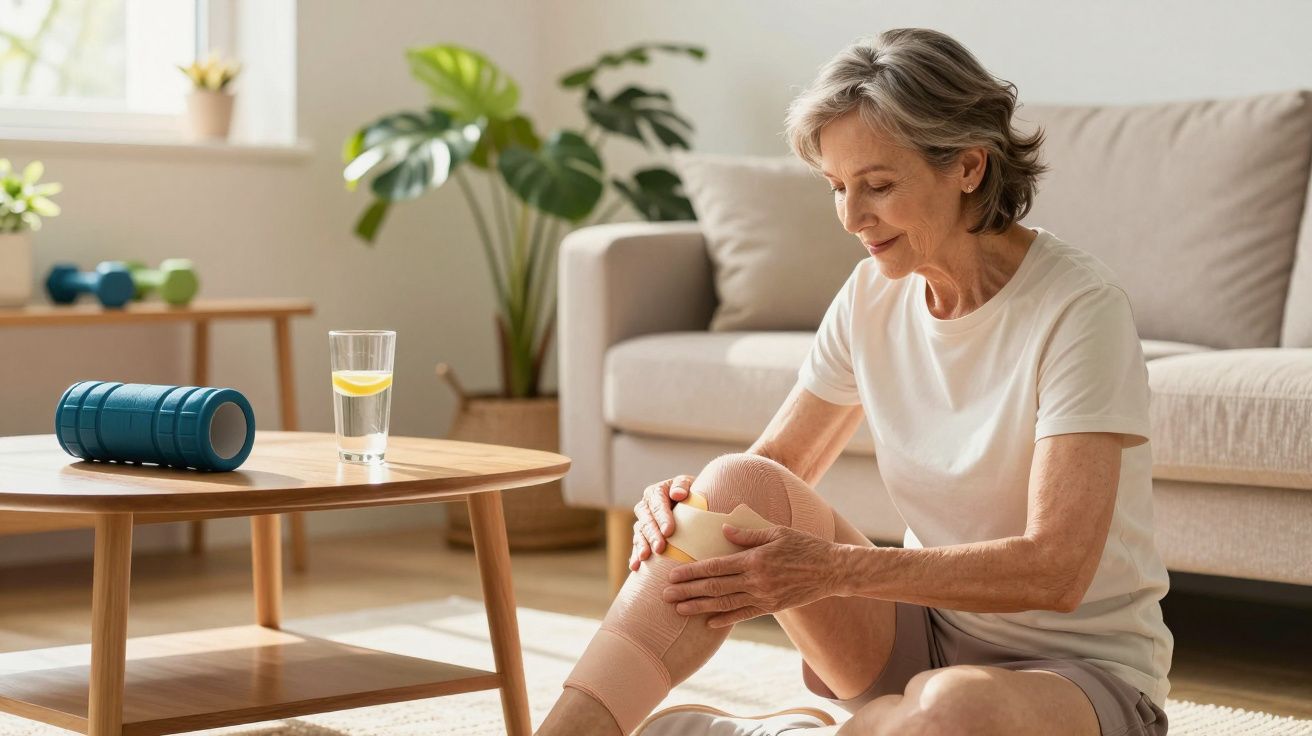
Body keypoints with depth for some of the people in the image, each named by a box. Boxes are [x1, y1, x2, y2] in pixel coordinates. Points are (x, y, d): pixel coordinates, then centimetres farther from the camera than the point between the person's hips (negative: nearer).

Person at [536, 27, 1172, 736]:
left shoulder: (1078, 309, -19)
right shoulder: (874, 295, 0)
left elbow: (1056, 569, -26)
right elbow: (775, 465, 8)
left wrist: (831, 569, -32)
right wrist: (689, 498, -17)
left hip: (1083, 669, -5)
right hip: (924, 635, 5)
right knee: (743, 485, -18)